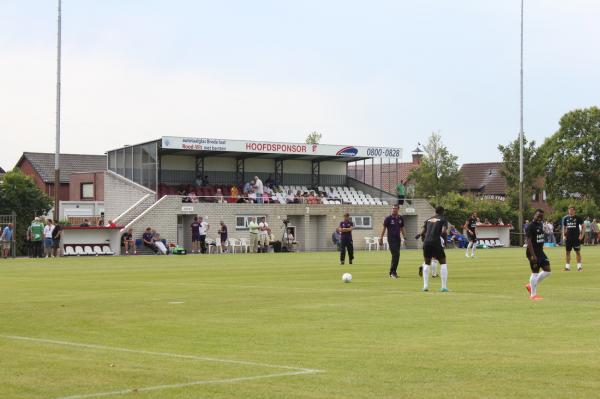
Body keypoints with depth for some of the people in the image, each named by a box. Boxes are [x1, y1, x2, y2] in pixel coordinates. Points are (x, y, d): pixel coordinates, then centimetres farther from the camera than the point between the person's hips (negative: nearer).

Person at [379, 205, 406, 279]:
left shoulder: (400, 218, 10)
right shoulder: (388, 218, -4)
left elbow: (402, 229, 18)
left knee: (396, 256, 7)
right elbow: (384, 228, -1)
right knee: (395, 255, -14)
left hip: (398, 239, 5)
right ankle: (392, 272, -8)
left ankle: (393, 272, 16)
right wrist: (381, 238, -4)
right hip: (391, 239, -5)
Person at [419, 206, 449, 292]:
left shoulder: (428, 220, 18)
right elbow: (443, 231, -12)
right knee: (443, 263, 12)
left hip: (426, 243, 4)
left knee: (426, 263, 21)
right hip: (436, 243, -4)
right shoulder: (443, 219, 6)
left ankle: (425, 286, 12)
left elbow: (422, 233, 12)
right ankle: (444, 287, 4)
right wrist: (445, 240, 5)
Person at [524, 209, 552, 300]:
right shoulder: (530, 226, -15)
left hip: (540, 251, 9)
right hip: (533, 252, -9)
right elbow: (529, 241, -20)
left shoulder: (541, 225, 12)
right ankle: (533, 295, 7)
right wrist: (533, 255, -25)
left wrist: (541, 251, 19)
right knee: (535, 272, -3)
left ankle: (530, 285, 20)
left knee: (547, 270, 7)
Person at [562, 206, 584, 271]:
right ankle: (567, 266, 13)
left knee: (578, 251, -2)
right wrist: (564, 236, 5)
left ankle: (579, 266, 2)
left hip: (576, 238, -3)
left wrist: (581, 235, -8)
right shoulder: (565, 218, 7)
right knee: (568, 252, 6)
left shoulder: (578, 218, -2)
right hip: (568, 238, 3)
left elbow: (582, 226, 1)